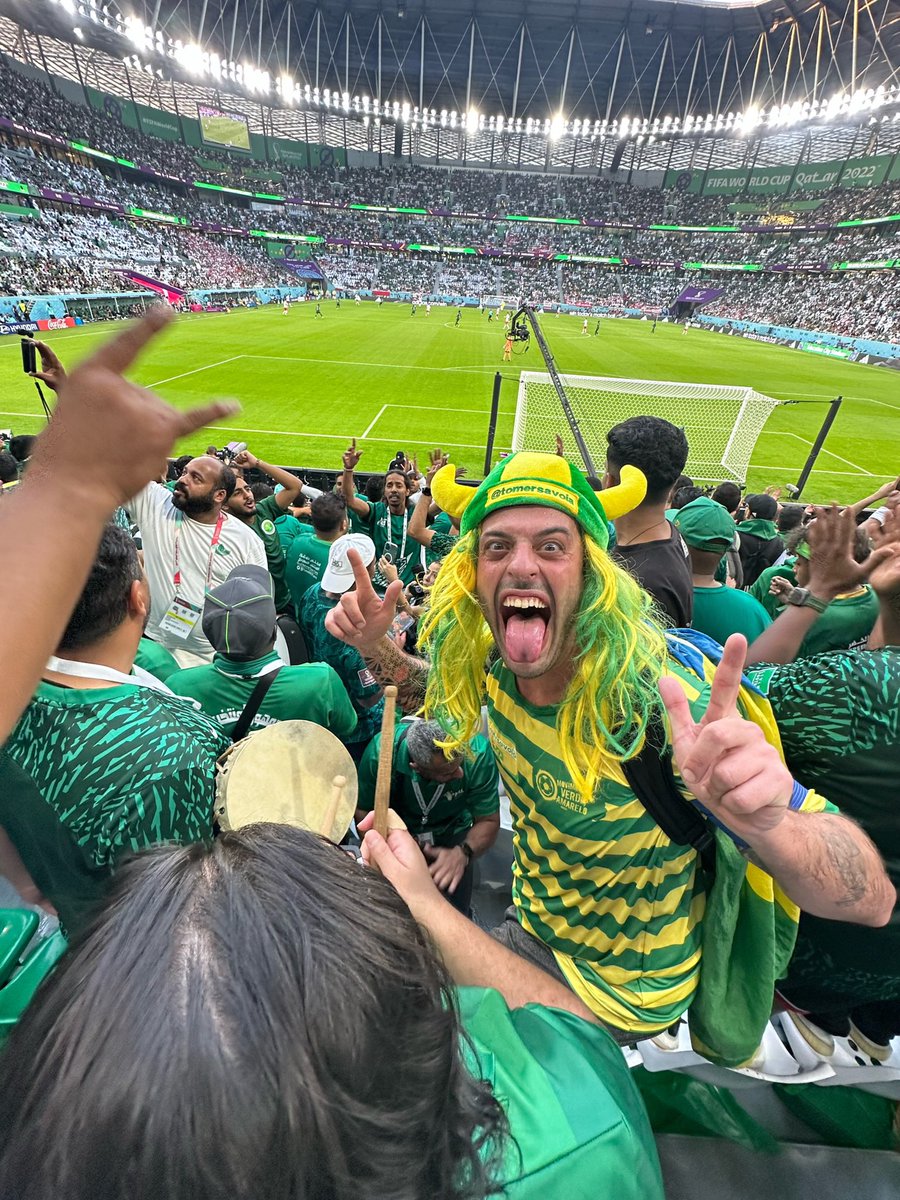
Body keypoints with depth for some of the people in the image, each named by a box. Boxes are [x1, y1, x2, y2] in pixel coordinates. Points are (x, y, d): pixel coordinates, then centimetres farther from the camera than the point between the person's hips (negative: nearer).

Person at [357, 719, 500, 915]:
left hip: (451, 832, 0)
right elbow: (364, 812, -17)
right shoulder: (381, 751, -31)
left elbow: (488, 821, -19)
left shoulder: (478, 753, -30)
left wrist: (463, 853, -37)